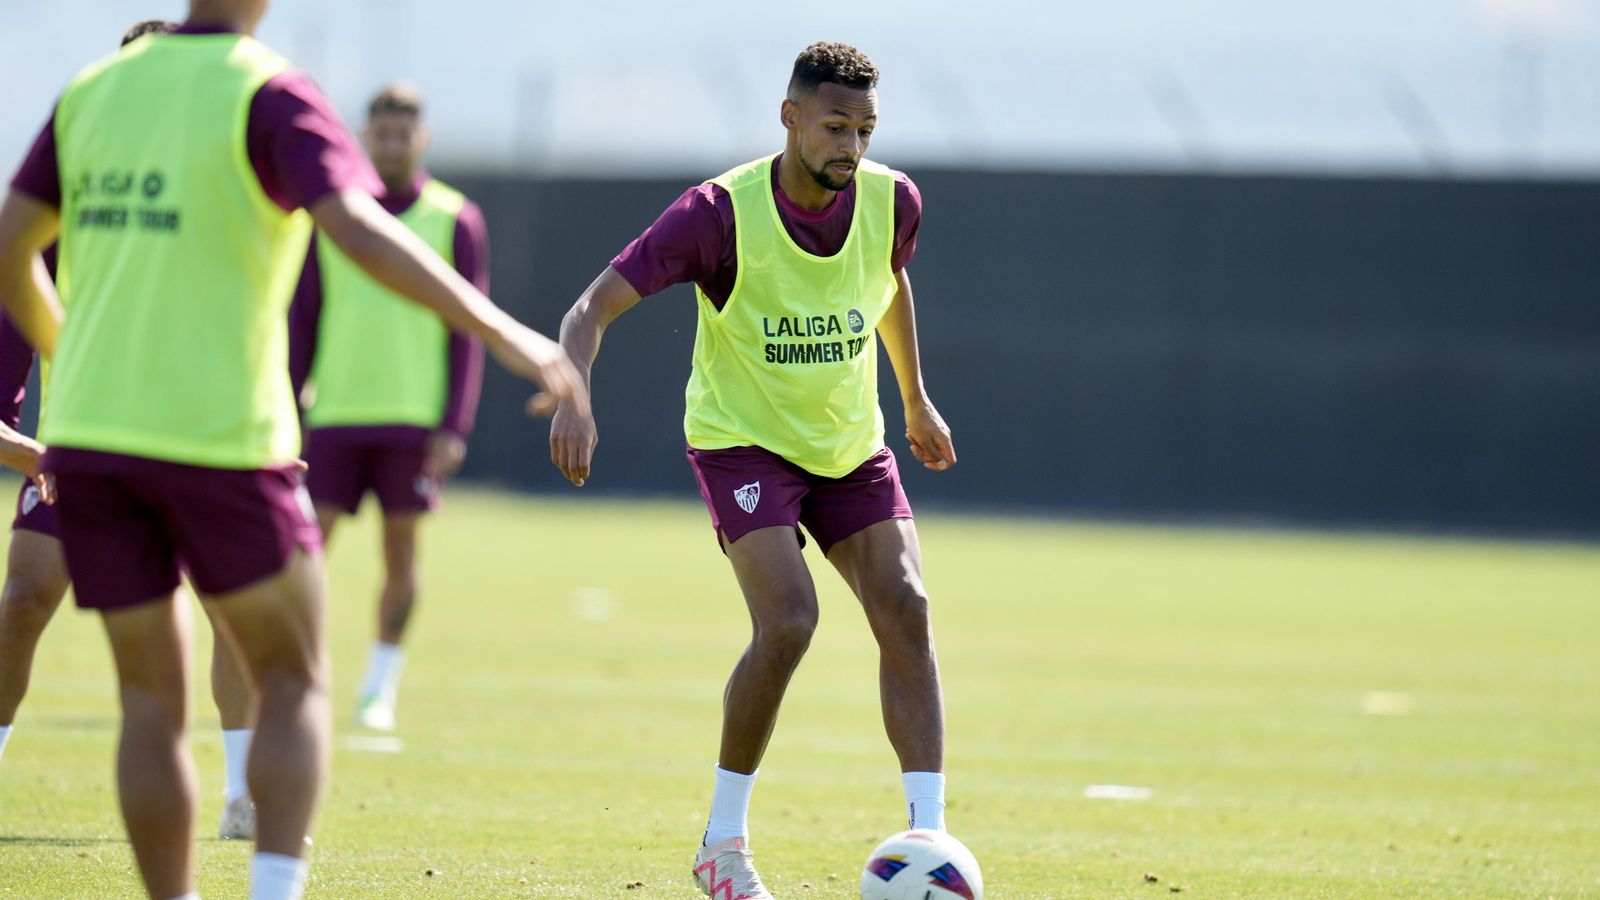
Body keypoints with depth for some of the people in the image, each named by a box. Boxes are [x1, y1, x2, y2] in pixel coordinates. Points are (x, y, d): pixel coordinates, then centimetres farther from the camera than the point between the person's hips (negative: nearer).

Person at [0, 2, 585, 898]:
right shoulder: (269, 95, -6)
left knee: (152, 699, 11)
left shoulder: (95, 90, 10)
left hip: (87, 430, 4)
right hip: (220, 433, -4)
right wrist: (505, 334, -19)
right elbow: (358, 228, -21)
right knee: (295, 683, 8)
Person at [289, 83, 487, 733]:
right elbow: (302, 319, 12)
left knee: (400, 547, 2)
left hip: (415, 416, -1)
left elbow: (468, 332, 1)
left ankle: (380, 690, 13)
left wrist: (455, 428, -6)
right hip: (337, 412, 1)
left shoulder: (456, 220, 2)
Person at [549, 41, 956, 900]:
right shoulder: (724, 210, -22)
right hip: (742, 439, -5)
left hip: (851, 443, 5)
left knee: (906, 612, -12)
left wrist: (917, 400, 27)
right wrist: (571, 394, -42)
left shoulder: (891, 201, -7)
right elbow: (595, 306, -24)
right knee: (788, 620, -23)